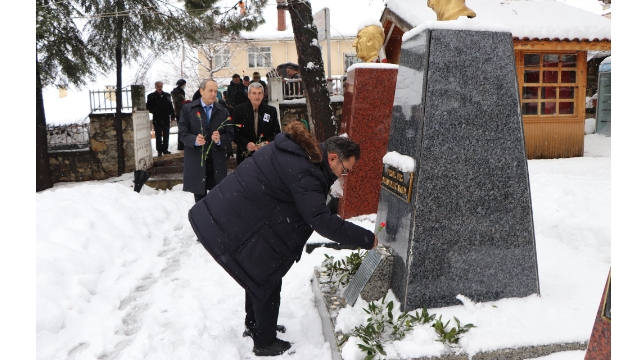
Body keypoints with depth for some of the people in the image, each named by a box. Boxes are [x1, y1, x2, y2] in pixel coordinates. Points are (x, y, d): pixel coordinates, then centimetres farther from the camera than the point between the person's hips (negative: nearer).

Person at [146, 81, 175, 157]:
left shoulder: (167, 95, 9)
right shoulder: (151, 96, 3)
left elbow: (170, 106, 9)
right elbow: (148, 107, 5)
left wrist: (172, 115, 5)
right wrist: (152, 111, -11)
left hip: (166, 119, 2)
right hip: (157, 120, -2)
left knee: (166, 136, 8)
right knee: (158, 136, 2)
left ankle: (165, 149, 18)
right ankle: (159, 150, 7)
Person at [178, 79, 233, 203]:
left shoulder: (223, 111, 10)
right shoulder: (187, 108, 4)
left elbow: (230, 135, 4)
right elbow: (182, 133, -2)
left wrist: (220, 139, -17)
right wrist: (194, 140, -22)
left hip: (217, 162, 1)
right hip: (196, 161, -1)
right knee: (199, 197, 8)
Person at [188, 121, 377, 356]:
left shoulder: (298, 151, 5)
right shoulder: (302, 173, -26)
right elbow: (321, 220, -29)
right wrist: (368, 239, -24)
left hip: (229, 215, 10)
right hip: (234, 227, -10)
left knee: (258, 275, 24)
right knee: (266, 280, 5)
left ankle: (254, 325, 44)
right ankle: (265, 343, 23)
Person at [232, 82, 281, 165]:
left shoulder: (271, 111, 4)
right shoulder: (239, 110, 0)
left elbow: (277, 132, 6)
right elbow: (234, 133, -1)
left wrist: (267, 142, -14)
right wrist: (246, 144, -18)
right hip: (245, 156, -1)